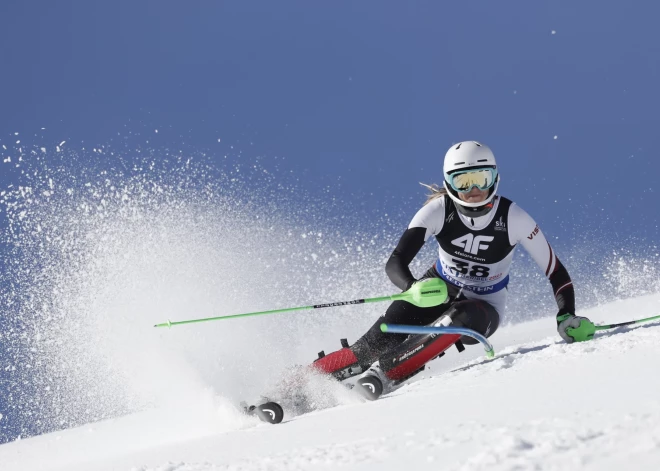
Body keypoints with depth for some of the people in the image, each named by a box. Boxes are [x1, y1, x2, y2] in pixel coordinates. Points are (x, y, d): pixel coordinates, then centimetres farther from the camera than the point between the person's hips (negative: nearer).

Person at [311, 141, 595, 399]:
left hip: (483, 308, -1)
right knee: (380, 341, -24)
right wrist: (414, 288, -48)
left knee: (461, 318, -38)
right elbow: (395, 264, -26)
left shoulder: (513, 219, -22)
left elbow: (556, 272, -13)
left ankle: (383, 373, -41)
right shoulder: (439, 210, -20)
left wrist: (567, 318, -28)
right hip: (439, 289, 1)